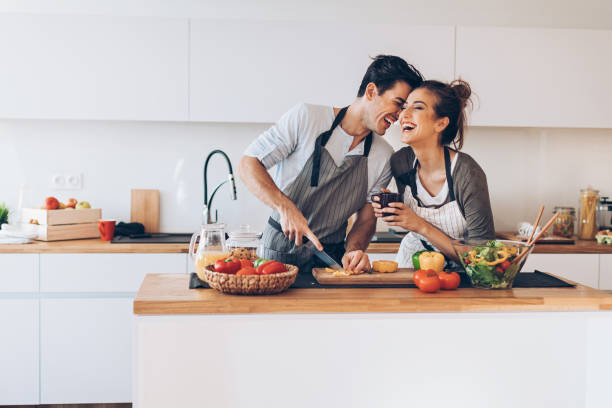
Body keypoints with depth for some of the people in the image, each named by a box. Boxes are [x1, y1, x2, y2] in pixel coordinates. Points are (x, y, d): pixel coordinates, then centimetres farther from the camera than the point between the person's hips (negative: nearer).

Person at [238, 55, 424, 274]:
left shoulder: (385, 157, 2)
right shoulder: (305, 117, -8)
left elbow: (366, 219, 8)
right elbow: (248, 165, -7)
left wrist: (353, 250, -14)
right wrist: (286, 207, -21)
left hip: (332, 256, 4)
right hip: (280, 250, -3)